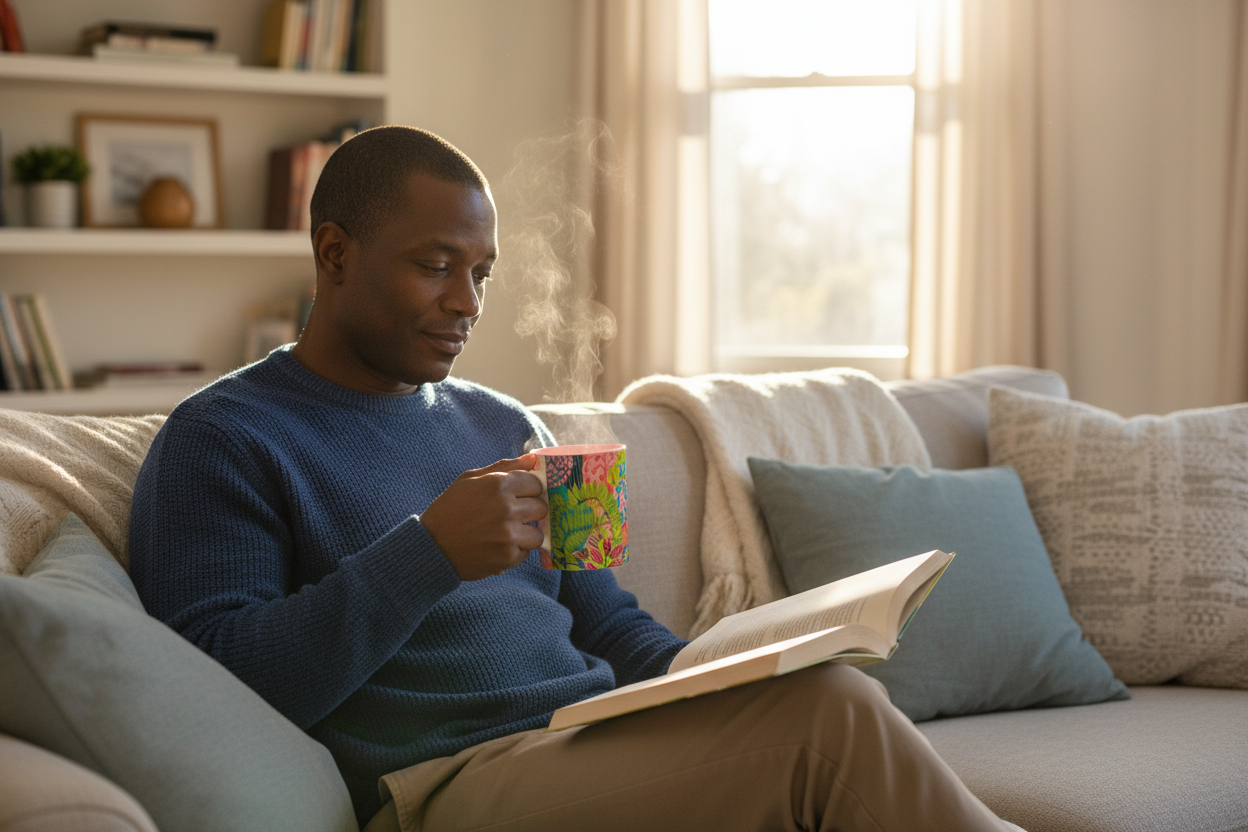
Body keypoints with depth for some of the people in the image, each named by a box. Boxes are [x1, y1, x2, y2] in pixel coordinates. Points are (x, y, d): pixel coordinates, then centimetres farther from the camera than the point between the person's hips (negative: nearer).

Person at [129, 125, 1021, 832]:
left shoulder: (505, 426, 24)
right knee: (832, 715, -26)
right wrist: (428, 555, -19)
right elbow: (225, 685, -11)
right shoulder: (221, 440, 2)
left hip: (608, 746, 7)